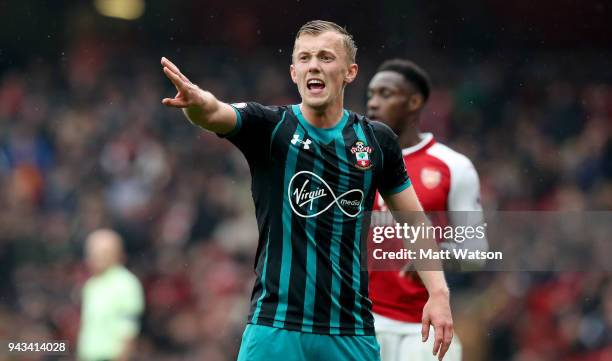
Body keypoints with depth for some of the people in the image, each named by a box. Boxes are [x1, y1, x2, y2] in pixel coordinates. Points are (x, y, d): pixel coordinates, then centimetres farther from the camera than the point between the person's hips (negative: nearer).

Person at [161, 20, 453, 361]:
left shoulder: (378, 140, 5)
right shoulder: (269, 127, -2)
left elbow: (414, 222, 13)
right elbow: (214, 114, -23)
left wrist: (439, 293, 1)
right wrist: (197, 100, -47)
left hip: (351, 333, 2)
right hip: (274, 328, -2)